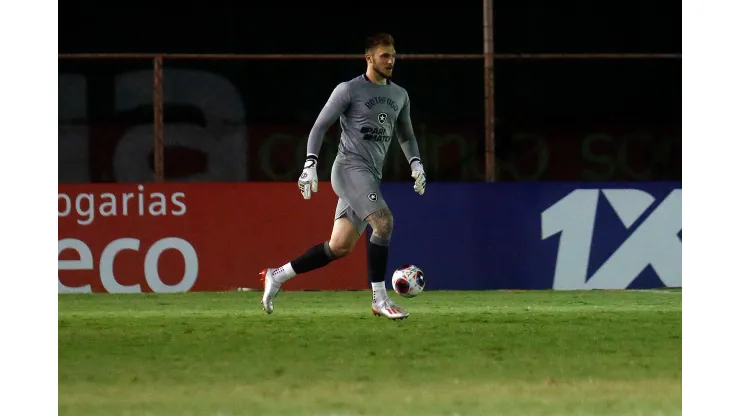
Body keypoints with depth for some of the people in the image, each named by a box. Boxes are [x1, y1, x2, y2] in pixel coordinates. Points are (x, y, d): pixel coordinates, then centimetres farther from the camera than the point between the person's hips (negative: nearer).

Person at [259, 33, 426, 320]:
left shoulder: (400, 96, 16)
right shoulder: (349, 90, -4)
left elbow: (406, 135, 27)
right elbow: (320, 126, -3)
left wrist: (416, 164, 10)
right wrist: (310, 164, -13)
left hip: (371, 176, 7)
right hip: (350, 167, -7)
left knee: (339, 247, 4)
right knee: (384, 222, -24)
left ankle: (277, 276, 16)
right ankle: (380, 300, -18)